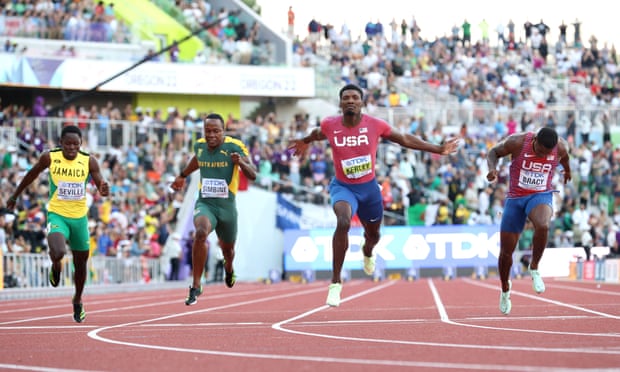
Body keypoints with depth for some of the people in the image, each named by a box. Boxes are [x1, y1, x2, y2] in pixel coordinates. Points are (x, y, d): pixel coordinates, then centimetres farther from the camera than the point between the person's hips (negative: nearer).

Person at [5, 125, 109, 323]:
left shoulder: (89, 161, -7)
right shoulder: (49, 157, -8)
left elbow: (101, 185, -5)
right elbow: (32, 174, 9)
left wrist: (104, 189, -31)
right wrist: (15, 195, 18)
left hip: (79, 217, 2)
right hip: (57, 215, -2)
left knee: (81, 264, 13)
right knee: (58, 252, -30)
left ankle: (78, 301, 40)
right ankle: (56, 267, 10)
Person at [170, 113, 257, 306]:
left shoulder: (234, 147, -13)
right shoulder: (199, 145, -2)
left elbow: (253, 175, -18)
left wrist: (241, 162, -37)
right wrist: (182, 175, 35)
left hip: (227, 206, 0)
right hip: (205, 203, 0)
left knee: (227, 249, 19)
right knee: (201, 233, -32)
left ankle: (228, 268, 60)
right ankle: (196, 286, -26)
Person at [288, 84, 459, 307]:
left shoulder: (375, 125, -14)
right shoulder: (329, 125, -14)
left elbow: (404, 140, -1)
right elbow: (318, 133, 12)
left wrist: (438, 149, 1)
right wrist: (305, 141, 31)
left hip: (369, 187, 2)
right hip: (343, 187, -2)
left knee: (373, 234, 21)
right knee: (343, 222, -32)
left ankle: (367, 252, 64)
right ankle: (335, 282, -26)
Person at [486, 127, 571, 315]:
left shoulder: (561, 147, -13)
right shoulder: (517, 142, -19)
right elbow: (493, 152, -3)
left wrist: (567, 169, 34)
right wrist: (492, 169, -23)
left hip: (541, 196, 0)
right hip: (515, 198, 0)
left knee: (543, 226, -37)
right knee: (506, 252, 3)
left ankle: (534, 268, -12)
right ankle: (505, 288, 33)